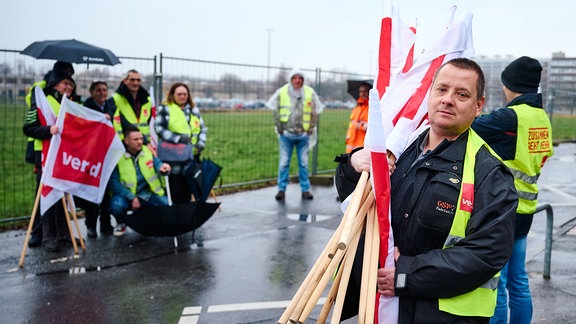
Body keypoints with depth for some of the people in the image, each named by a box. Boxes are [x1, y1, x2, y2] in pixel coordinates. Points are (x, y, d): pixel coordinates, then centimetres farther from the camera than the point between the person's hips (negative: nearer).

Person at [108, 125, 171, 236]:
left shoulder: (148, 151, 3)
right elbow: (113, 182, -13)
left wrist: (162, 167, -33)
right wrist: (131, 198, -20)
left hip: (146, 194, 3)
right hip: (125, 194, -3)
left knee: (167, 205, -19)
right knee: (117, 205, -35)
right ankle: (120, 223, 3)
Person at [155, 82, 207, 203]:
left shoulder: (194, 110, 17)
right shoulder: (165, 109, 3)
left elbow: (203, 128, 19)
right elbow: (159, 128, -5)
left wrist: (201, 142, -1)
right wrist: (177, 138, -15)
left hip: (192, 155, 4)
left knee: (188, 189, 6)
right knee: (175, 191, -5)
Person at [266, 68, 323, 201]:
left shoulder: (310, 93, 0)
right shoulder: (281, 92, -4)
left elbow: (315, 113, 9)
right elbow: (275, 111, 4)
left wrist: (311, 128, 3)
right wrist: (280, 127, 0)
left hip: (303, 134, 1)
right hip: (286, 134, -1)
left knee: (304, 163, 6)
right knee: (284, 162, 1)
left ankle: (305, 189, 14)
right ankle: (281, 189, 9)